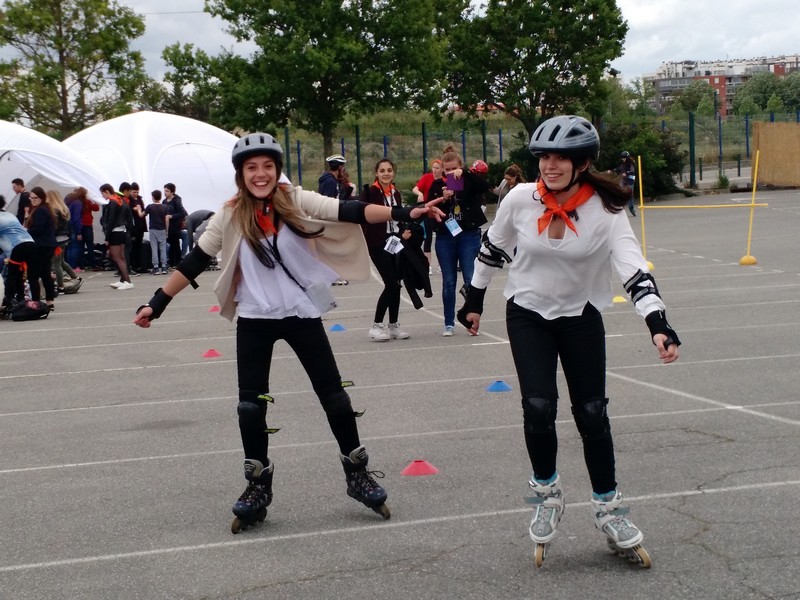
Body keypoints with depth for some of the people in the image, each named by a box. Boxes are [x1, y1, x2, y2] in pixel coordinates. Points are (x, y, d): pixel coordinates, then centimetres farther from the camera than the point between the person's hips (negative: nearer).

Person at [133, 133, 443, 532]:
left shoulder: (296, 201, -9)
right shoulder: (231, 216, -6)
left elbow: (350, 212, -18)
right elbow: (194, 262, 0)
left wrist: (405, 214, -29)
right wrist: (157, 303, -1)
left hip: (302, 314, 0)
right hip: (254, 319, 1)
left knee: (332, 393, 5)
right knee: (251, 403, 4)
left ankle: (358, 476, 20)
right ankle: (257, 488, 19)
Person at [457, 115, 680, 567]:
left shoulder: (604, 209, -20)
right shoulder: (520, 199, -15)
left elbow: (634, 268, -30)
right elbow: (492, 249, 2)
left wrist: (658, 322, -43)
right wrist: (475, 301, 10)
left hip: (581, 317, 0)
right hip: (528, 315, 0)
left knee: (592, 413, 2)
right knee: (538, 407, -13)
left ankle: (608, 508, 20)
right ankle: (547, 493, 13)